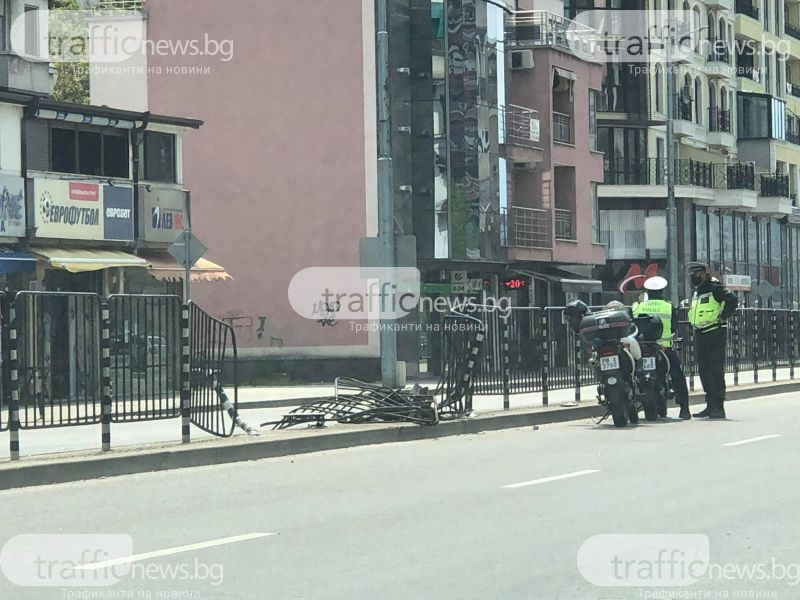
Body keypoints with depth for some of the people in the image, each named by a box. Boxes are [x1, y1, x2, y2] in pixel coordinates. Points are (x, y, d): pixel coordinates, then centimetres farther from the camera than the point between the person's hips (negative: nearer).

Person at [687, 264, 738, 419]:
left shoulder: (714, 287, -11)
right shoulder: (697, 291, 17)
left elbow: (732, 299, -24)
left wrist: (723, 317, -18)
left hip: (715, 334, -9)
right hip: (700, 335, 9)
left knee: (716, 370, -10)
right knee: (704, 370, 9)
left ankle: (719, 407, -10)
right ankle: (710, 406, 14)